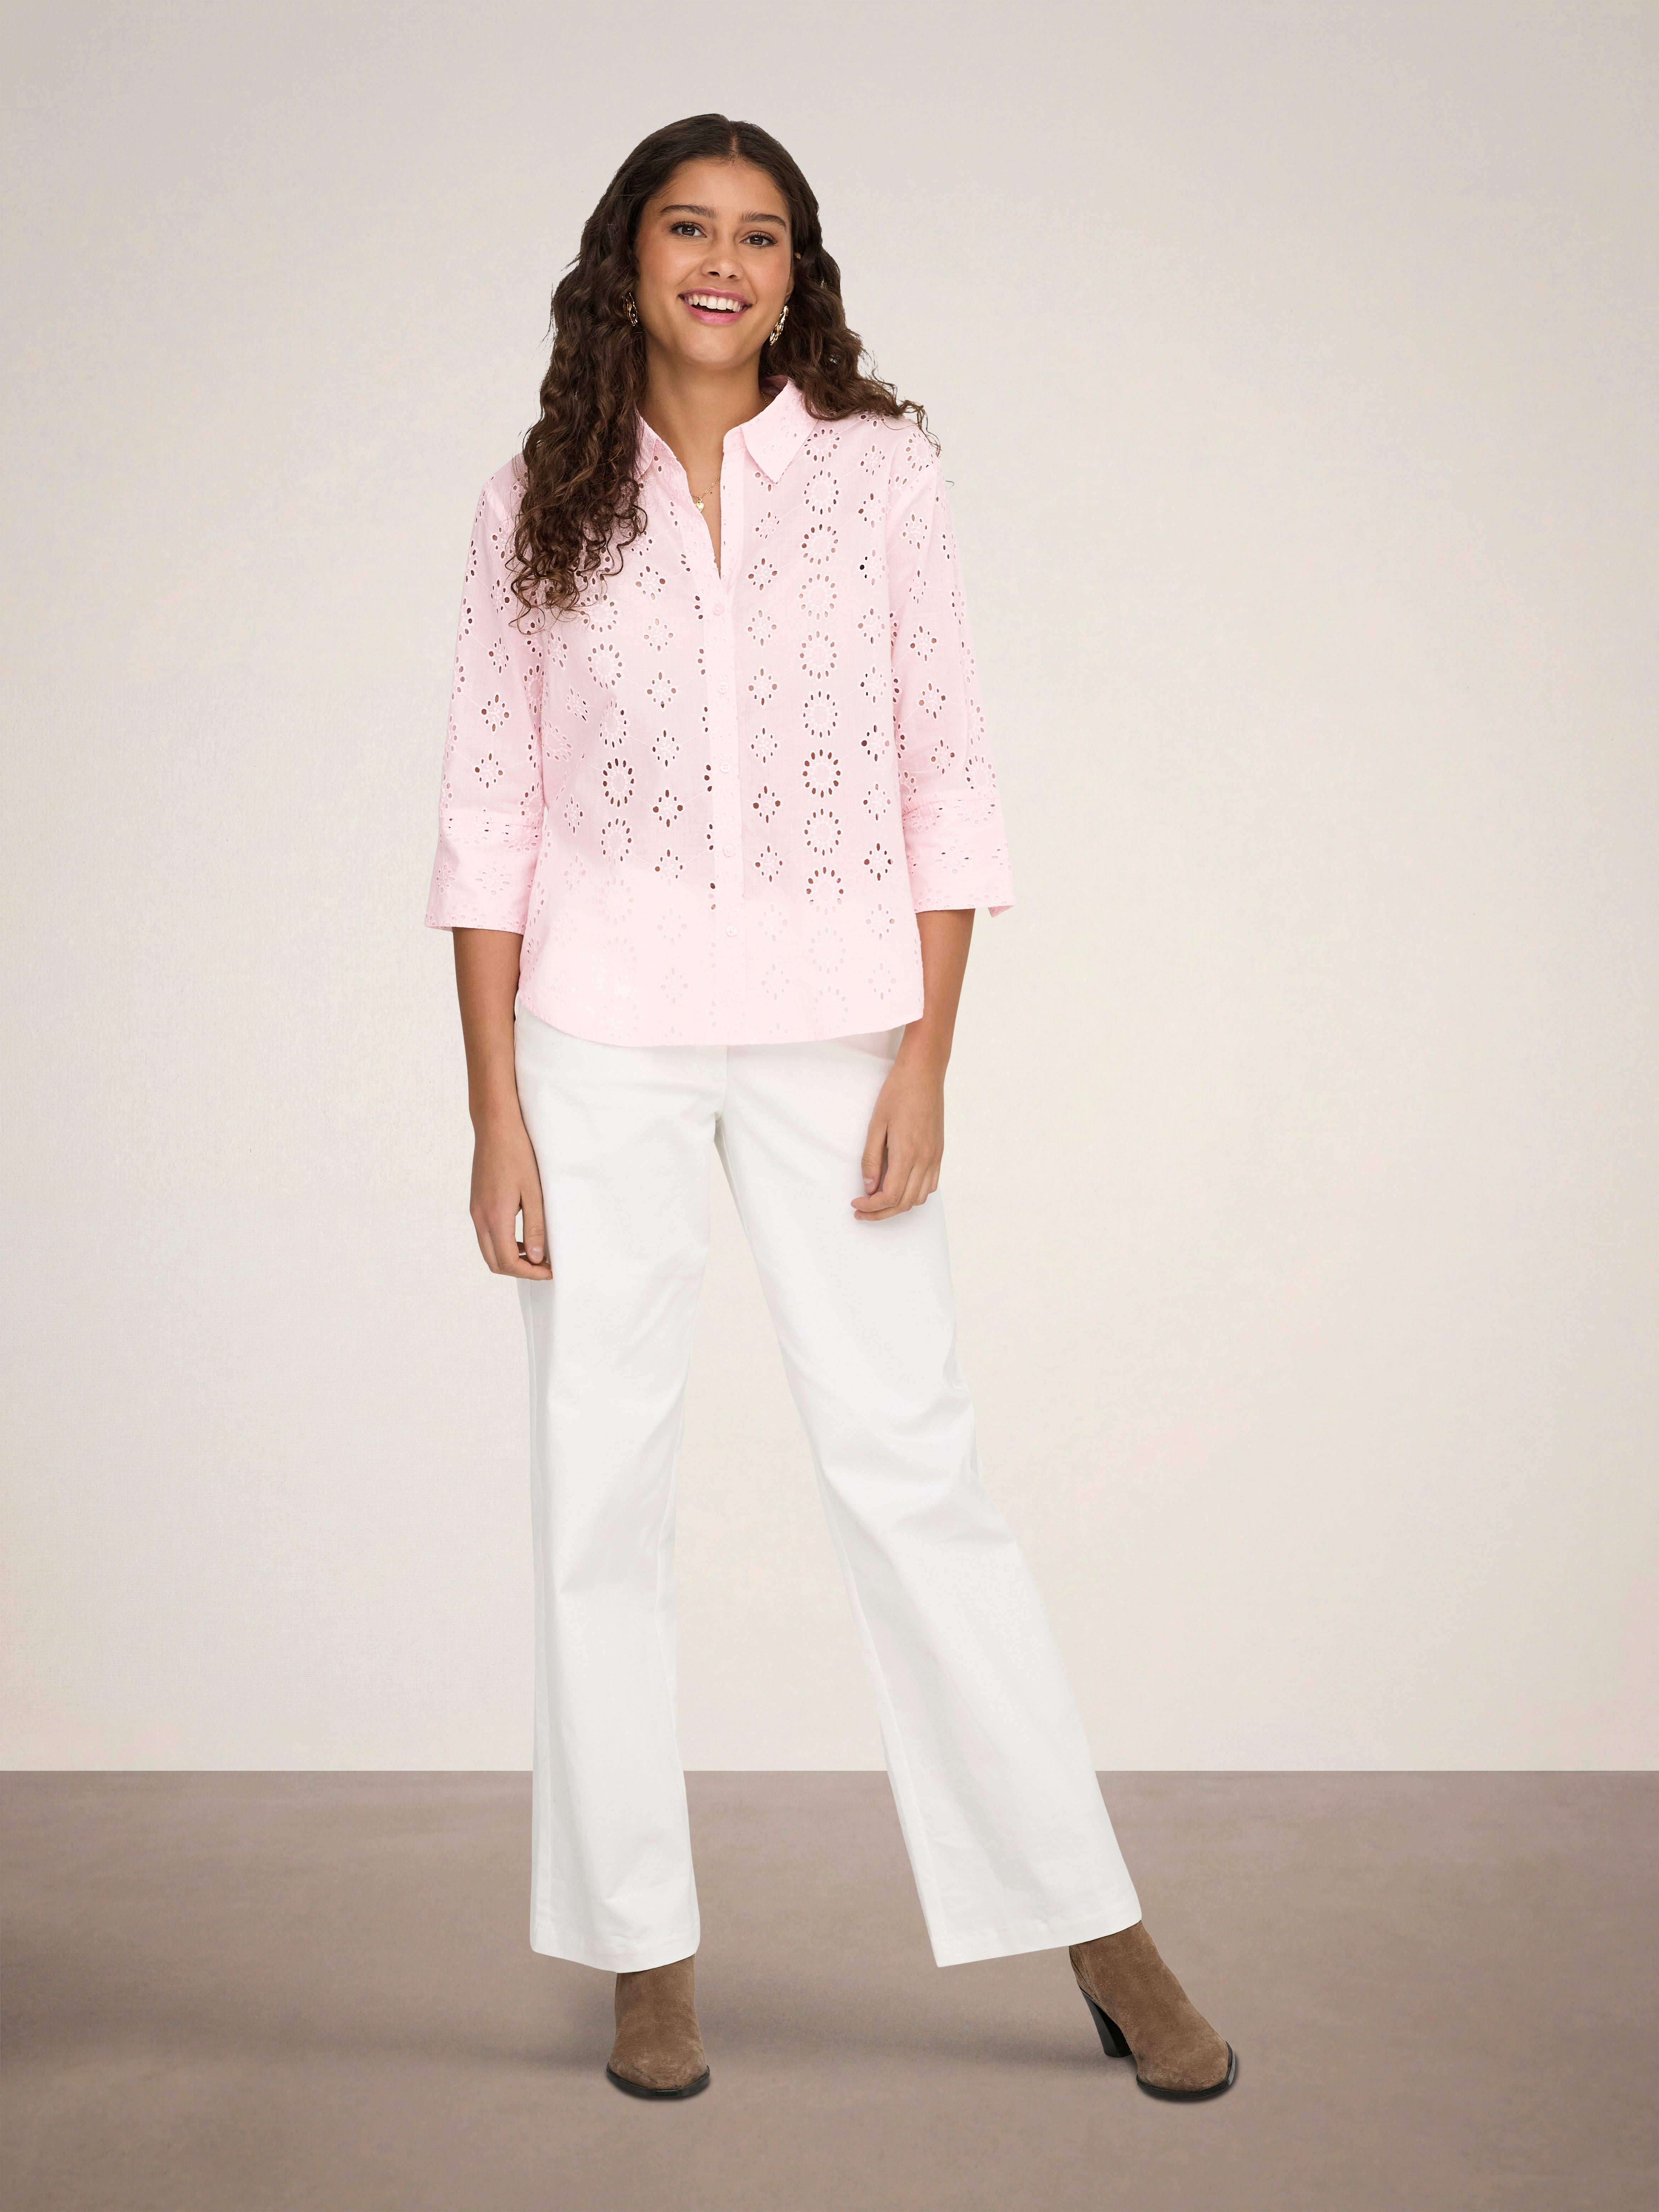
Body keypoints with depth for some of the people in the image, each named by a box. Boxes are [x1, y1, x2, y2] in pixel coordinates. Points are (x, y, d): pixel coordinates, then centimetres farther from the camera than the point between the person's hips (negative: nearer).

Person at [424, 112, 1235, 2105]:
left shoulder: (879, 469, 4)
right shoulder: (541, 504, 5)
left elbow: (946, 778, 3)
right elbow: (491, 815, 3)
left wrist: (927, 1060, -5)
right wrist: (495, 1107, -2)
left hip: (833, 1024, -1)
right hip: (602, 1039, 1)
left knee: (908, 1466, -1)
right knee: (598, 1478, 3)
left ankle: (1100, 1933, 12)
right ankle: (647, 1952, 17)